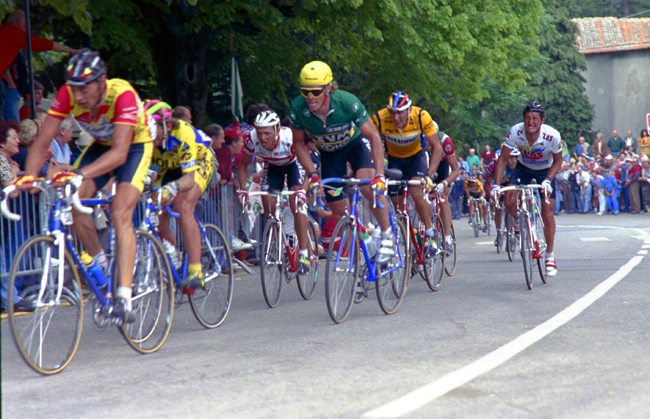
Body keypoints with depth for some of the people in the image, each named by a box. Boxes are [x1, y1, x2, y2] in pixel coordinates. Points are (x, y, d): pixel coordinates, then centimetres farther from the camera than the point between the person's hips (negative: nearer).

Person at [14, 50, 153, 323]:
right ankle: (100, 264, 9)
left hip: (135, 145, -5)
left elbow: (120, 153, -46)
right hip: (101, 144, 5)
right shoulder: (67, 95, -25)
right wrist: (29, 176, -41)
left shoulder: (122, 95, -37)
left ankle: (124, 298, -27)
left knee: (120, 213, -24)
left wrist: (79, 174, -58)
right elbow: (43, 142, -23)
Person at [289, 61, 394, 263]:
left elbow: (373, 136, -27)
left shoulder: (347, 102, -35)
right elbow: (299, 143, -11)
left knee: (368, 185, -29)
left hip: (355, 143, -3)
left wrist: (379, 174, -35)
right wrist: (312, 174, -20)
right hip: (330, 153, 3)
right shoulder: (298, 108, -29)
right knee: (339, 211, 0)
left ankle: (387, 235, -12)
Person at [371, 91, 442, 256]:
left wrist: (429, 175, -35)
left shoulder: (421, 117, -31)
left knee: (416, 193, -24)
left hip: (416, 155, -2)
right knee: (394, 200, -5)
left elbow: (436, 147, -25)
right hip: (394, 158, 2)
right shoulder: (379, 119, -30)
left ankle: (430, 235, -6)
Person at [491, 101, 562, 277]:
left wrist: (547, 181, -30)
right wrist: (496, 183, -30)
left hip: (545, 172, -2)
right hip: (523, 169, 2)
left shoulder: (553, 136, -30)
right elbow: (503, 158, -20)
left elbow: (557, 161, -14)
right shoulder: (515, 132, -28)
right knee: (509, 201, -21)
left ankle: (549, 256, 6)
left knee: (547, 214, -9)